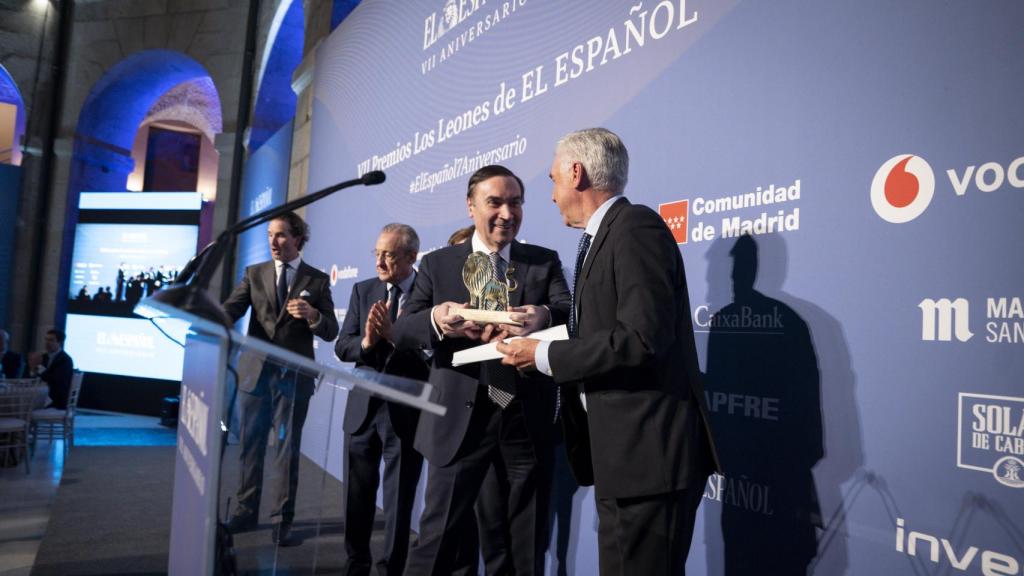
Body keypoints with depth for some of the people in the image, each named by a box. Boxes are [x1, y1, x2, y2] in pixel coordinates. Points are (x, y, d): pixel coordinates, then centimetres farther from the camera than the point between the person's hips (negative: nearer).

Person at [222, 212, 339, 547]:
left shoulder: (317, 280, 0)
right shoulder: (254, 274, 7)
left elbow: (331, 332, -4)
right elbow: (231, 309, -7)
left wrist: (312, 314, -24)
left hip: (294, 376, -2)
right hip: (256, 372, 3)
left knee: (288, 449, 5)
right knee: (250, 445, 14)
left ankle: (282, 521, 14)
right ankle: (246, 512, 28)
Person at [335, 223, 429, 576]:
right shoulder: (363, 291, 7)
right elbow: (342, 347, 2)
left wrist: (393, 335, -24)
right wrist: (366, 342, -18)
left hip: (407, 410, -4)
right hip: (364, 406, 5)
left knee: (399, 500, 9)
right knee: (357, 496, 17)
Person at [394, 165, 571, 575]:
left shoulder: (545, 262, 7)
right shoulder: (437, 264, 5)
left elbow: (571, 314, -9)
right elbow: (401, 330, -3)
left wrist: (545, 316, -34)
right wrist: (437, 320, -27)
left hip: (528, 419, 2)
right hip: (460, 419, -1)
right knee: (441, 536, 2)